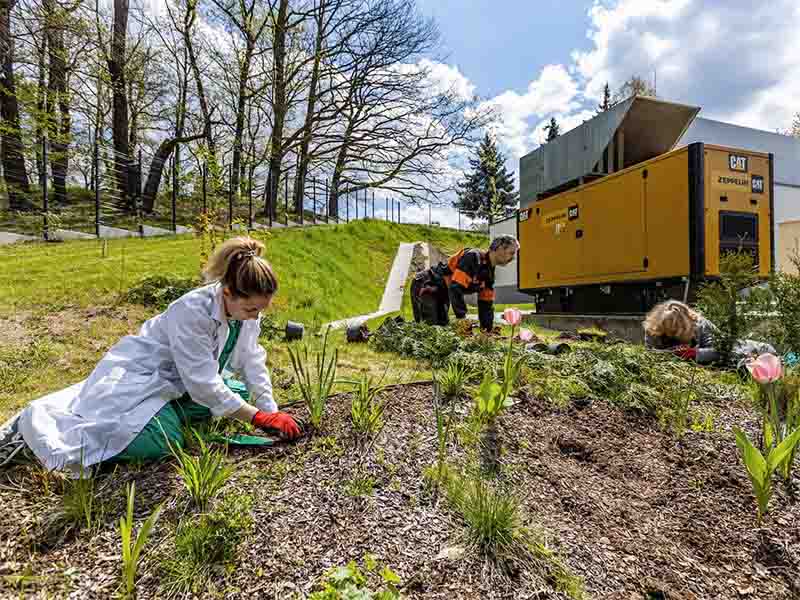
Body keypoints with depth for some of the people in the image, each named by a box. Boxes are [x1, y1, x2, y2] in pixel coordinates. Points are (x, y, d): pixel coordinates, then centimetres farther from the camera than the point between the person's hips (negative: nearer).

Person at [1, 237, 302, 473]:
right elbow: (203, 385, -31)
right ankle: (35, 423, -3)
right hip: (137, 376, -8)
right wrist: (258, 417, -26)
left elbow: (253, 362, -4)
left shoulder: (248, 308, -12)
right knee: (160, 441, -27)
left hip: (181, 381, 8)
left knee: (242, 393, 5)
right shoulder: (192, 311, -35)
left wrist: (272, 412, -12)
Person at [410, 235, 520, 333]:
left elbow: (486, 304, 10)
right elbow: (455, 288, -31)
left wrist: (487, 331, 3)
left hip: (442, 293, 10)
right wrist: (463, 319, -29)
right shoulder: (473, 257, -24)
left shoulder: (489, 273, 5)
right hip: (426, 287, -10)